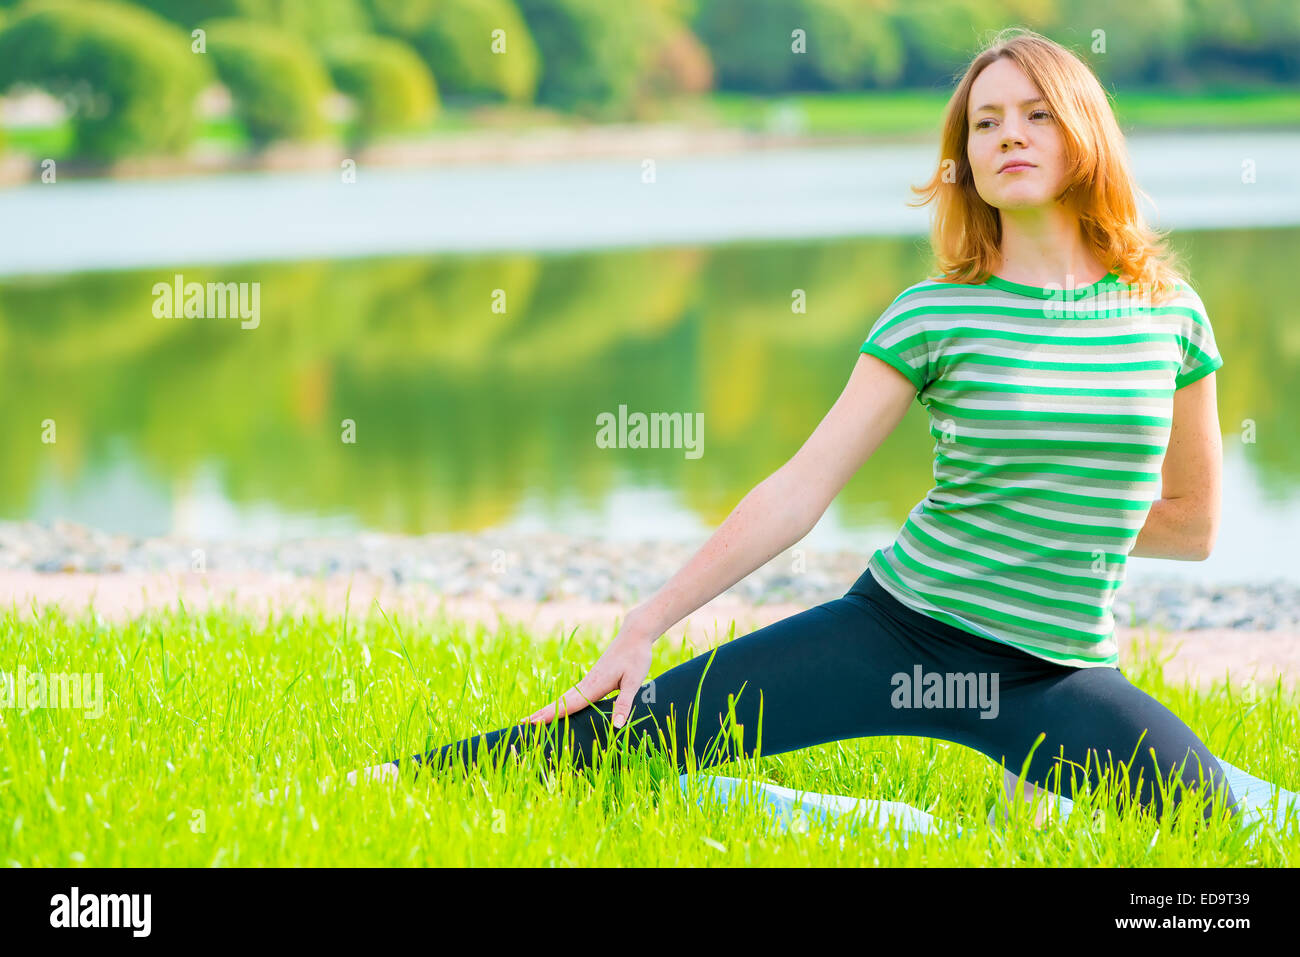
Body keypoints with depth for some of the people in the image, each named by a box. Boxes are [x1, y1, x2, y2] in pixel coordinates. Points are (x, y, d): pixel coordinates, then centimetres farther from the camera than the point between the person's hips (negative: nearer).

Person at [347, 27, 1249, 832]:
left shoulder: (1167, 310, 2)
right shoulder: (933, 317, -2)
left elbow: (1191, 521, 13)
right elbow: (798, 491, -3)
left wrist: (1036, 516, 7)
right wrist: (645, 625, -6)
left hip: (1052, 673, 1)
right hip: (895, 627, -1)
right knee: (634, 726, -13)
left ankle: (1033, 796, 7)